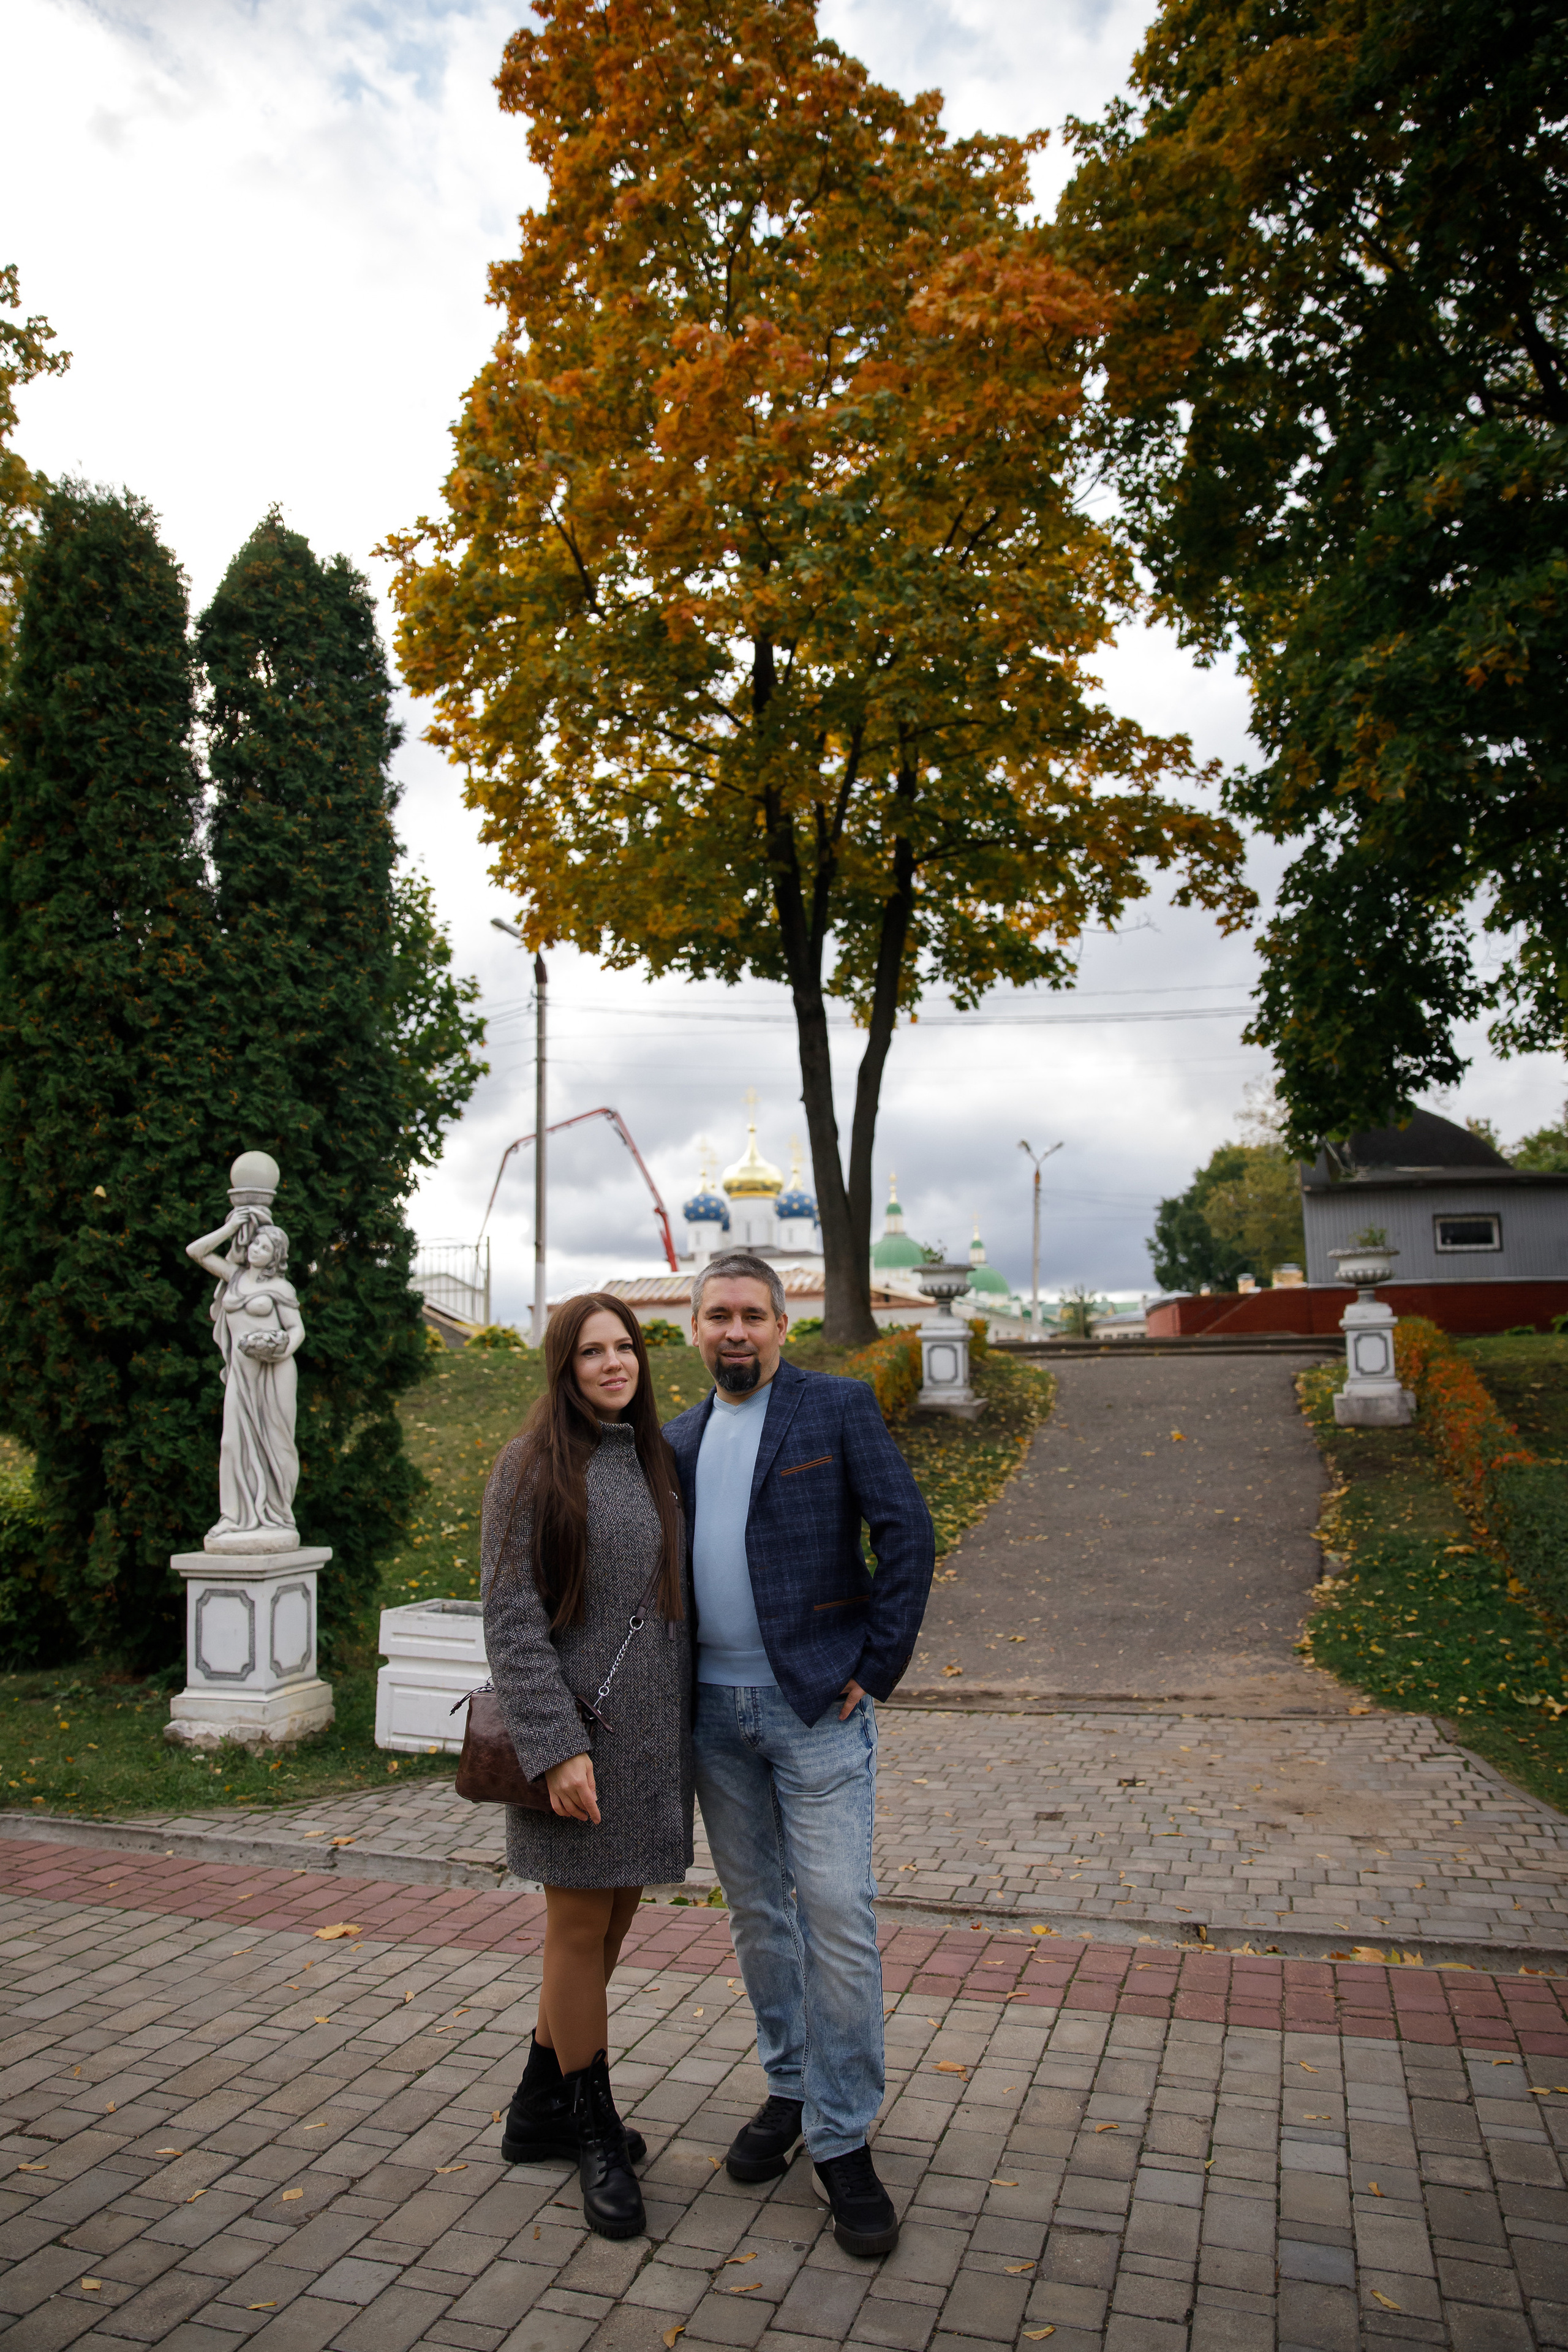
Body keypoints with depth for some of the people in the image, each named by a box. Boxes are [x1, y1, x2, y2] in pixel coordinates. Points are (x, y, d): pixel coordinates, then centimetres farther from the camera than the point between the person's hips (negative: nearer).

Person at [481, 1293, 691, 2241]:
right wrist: (556, 1746, -19)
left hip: (653, 1733, 6)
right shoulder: (533, 1467, -9)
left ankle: (542, 2107, 36)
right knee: (580, 1930, 7)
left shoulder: (656, 1460, 9)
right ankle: (598, 2133, 26)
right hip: (579, 1731, -6)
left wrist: (688, 1726, 12)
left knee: (614, 1921, 16)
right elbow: (511, 1617, -13)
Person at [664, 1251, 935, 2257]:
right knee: (757, 1913, 16)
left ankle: (843, 2140, 10)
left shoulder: (840, 1408, -5)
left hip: (816, 1704, -5)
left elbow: (909, 1535, -10)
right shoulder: (680, 1439, 10)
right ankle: (790, 2087, 33)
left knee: (837, 1915, -4)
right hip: (713, 1711, 5)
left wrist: (877, 1669, -12)